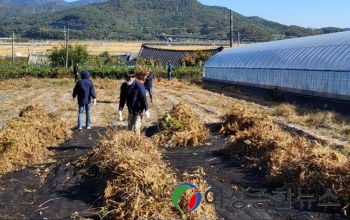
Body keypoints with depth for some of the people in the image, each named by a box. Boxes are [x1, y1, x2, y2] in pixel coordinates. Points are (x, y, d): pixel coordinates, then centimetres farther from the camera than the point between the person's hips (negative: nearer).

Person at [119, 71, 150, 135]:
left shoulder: (139, 85, -22)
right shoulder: (124, 86, -7)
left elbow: (143, 98, -17)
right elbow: (122, 99, 0)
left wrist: (146, 110, -15)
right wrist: (120, 110, -3)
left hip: (138, 110, -5)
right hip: (130, 110, 6)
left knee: (136, 129, -10)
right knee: (129, 128, 15)